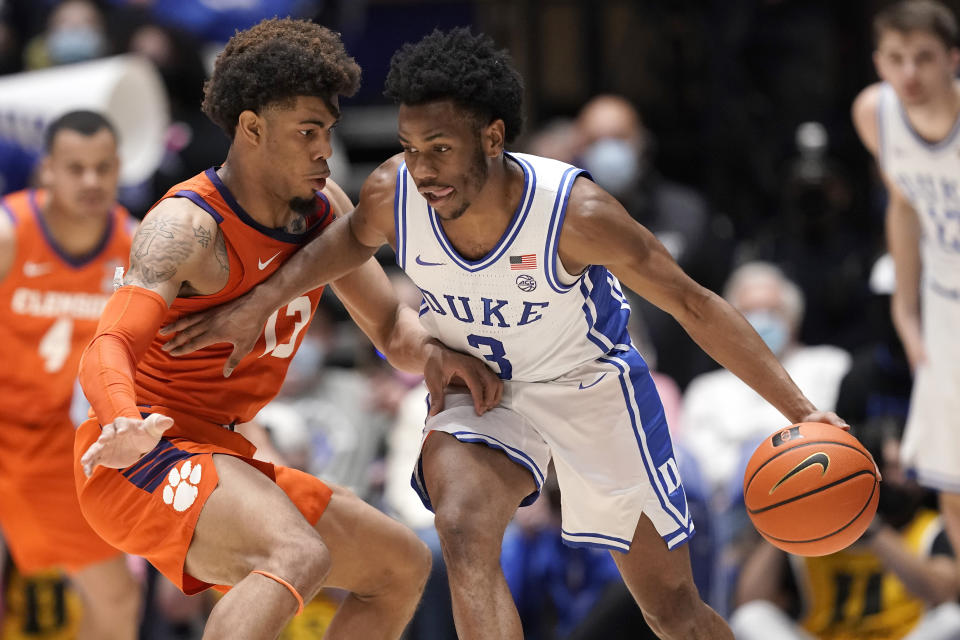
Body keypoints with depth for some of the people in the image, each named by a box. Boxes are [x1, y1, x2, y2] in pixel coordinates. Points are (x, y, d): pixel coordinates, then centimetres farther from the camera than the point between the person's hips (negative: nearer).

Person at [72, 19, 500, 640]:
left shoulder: (322, 208, 7)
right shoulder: (189, 225, -19)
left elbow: (390, 325, 15)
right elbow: (108, 350, -32)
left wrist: (432, 352, -11)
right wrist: (126, 425, -55)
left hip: (220, 460, 10)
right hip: (144, 461, -10)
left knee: (403, 566, 17)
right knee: (300, 558, -36)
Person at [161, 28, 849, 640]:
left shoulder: (576, 213, -34)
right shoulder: (391, 195, -24)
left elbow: (692, 304, -24)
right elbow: (352, 241, 4)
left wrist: (799, 409, -27)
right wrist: (260, 303, -6)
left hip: (592, 385, -2)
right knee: (465, 533, -30)